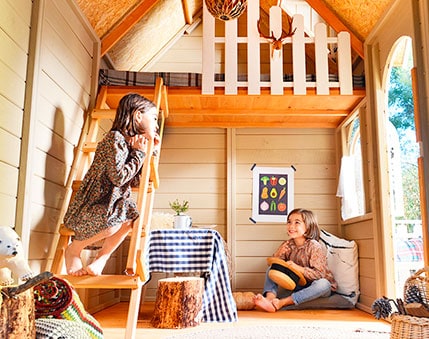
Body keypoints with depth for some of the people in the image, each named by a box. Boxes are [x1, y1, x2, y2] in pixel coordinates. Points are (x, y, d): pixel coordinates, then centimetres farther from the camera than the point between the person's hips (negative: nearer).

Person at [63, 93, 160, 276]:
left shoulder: (133, 144, 10)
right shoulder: (115, 138, -16)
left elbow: (135, 181, 11)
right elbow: (119, 177, -24)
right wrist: (140, 154, -13)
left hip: (113, 204, 8)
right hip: (90, 206, -8)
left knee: (132, 213, -20)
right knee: (112, 223, -33)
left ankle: (102, 256, -3)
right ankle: (73, 249, -5)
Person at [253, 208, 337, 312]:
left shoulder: (314, 247, -18)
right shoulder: (288, 244, -2)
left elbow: (319, 274, -25)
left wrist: (297, 268, -34)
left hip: (315, 288, -5)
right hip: (297, 286, 5)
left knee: (323, 284, -39)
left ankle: (281, 303, -44)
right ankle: (269, 298, -34)